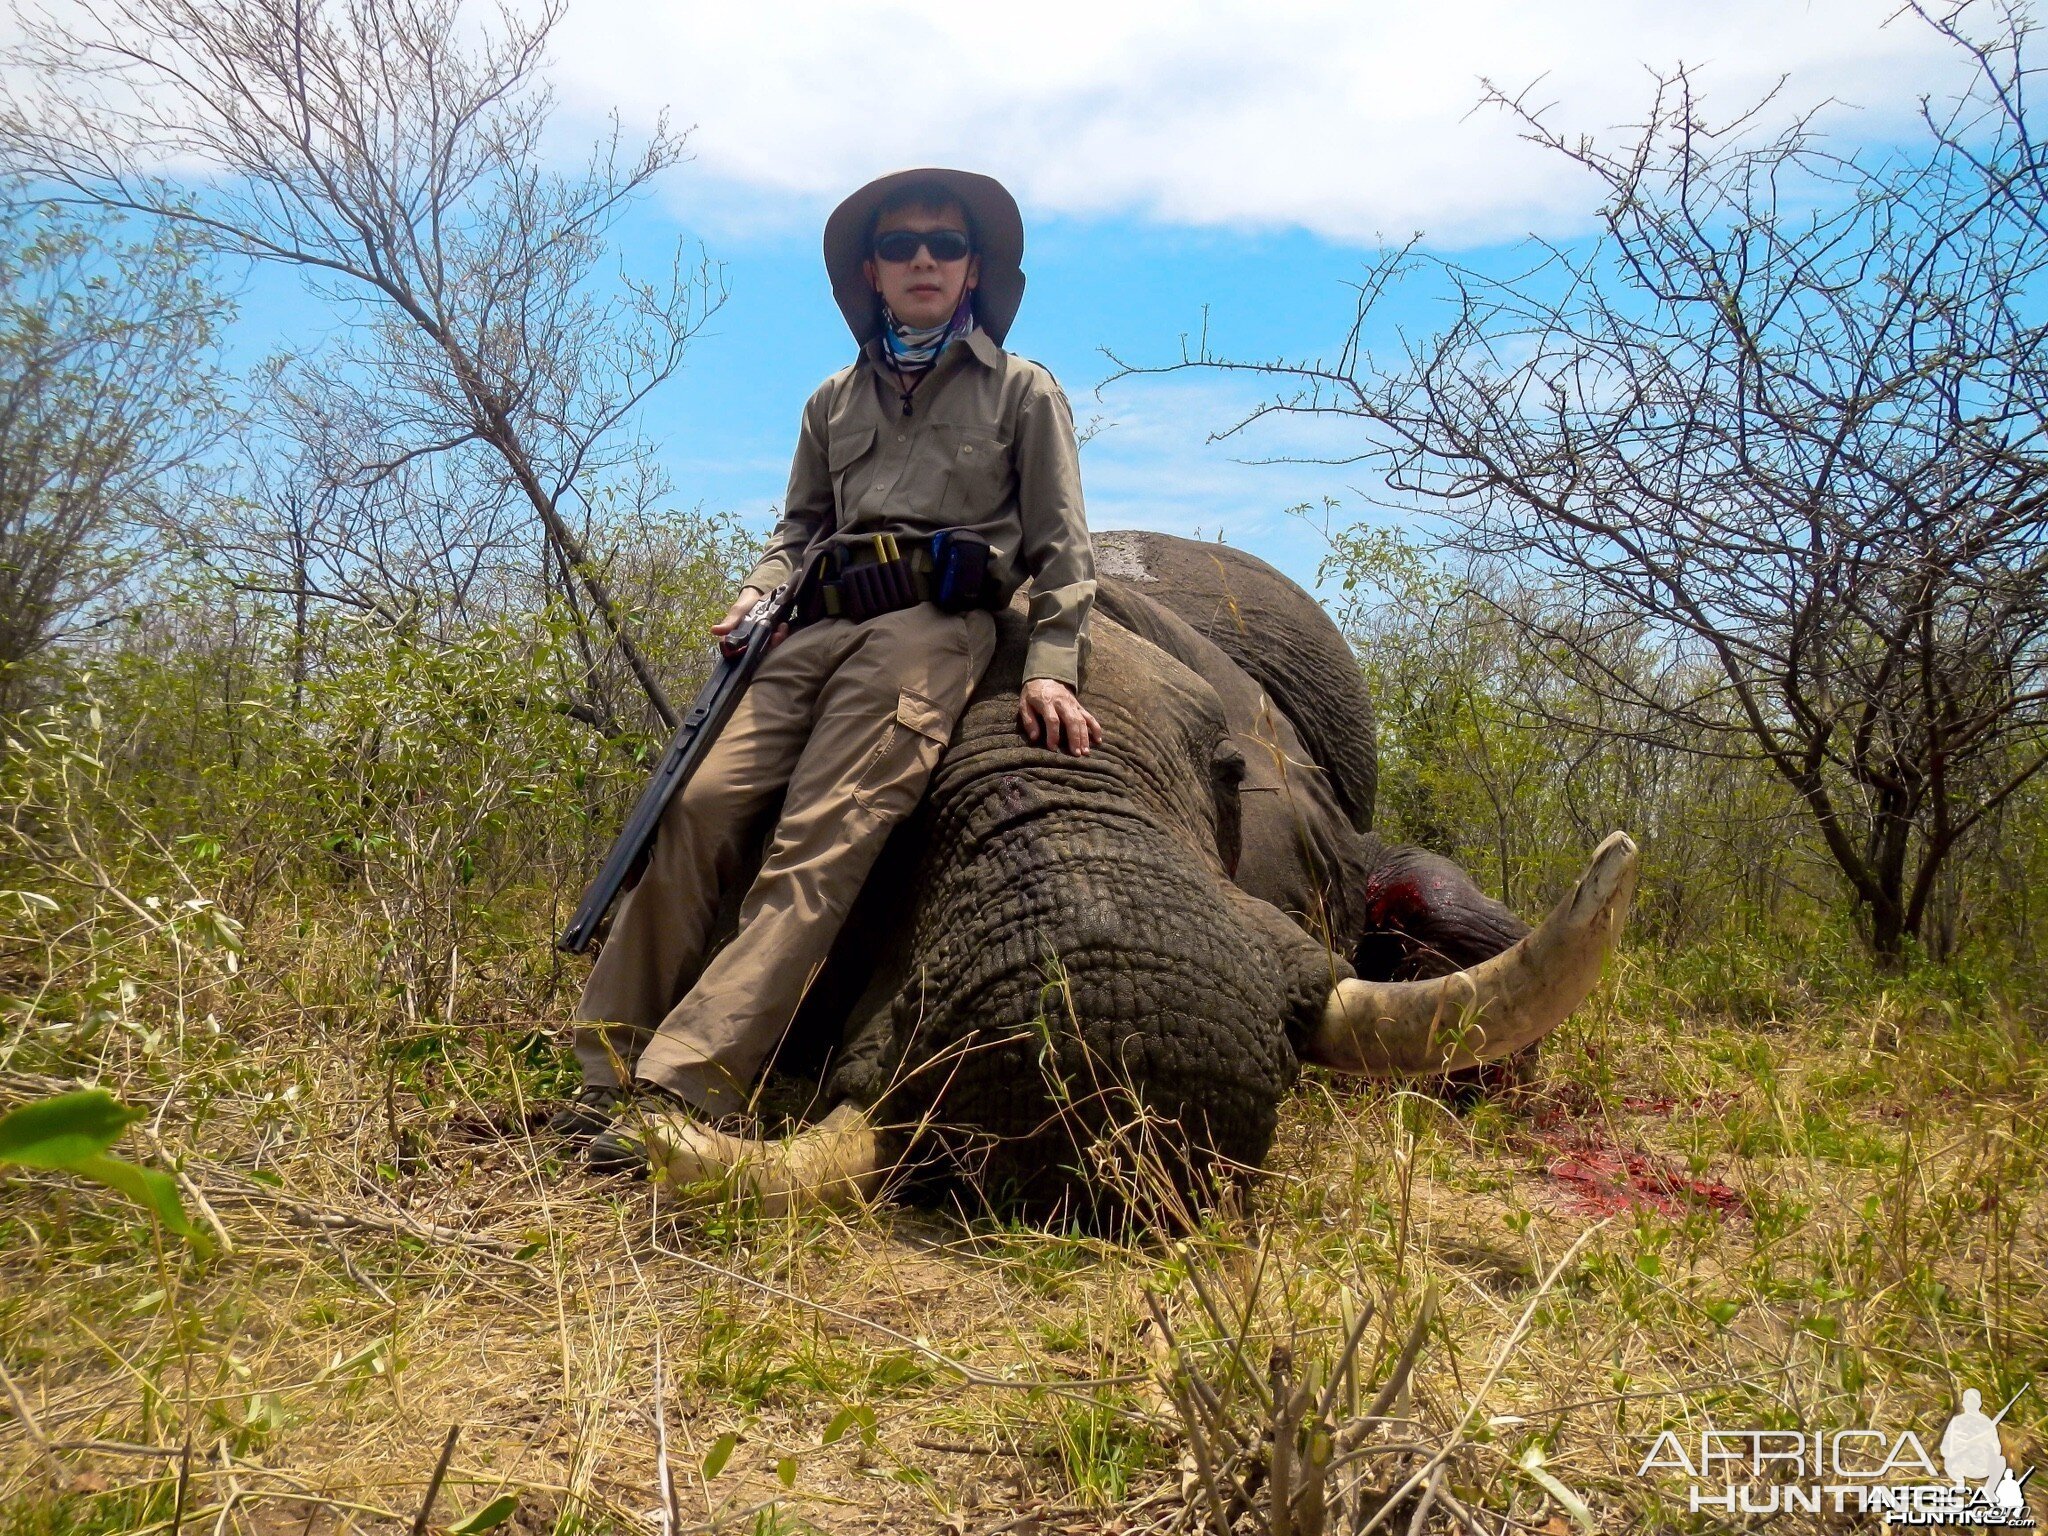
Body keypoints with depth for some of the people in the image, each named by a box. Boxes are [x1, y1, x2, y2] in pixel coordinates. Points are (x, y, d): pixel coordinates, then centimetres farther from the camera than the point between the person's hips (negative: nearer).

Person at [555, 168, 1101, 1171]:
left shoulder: (1021, 392, 16)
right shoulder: (836, 401, 28)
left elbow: (1060, 548, 9)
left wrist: (1051, 670, -7)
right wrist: (756, 594, 8)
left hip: (929, 629, -4)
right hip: (814, 629, 5)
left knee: (816, 852, -20)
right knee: (699, 806, -15)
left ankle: (680, 1095, -27)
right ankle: (609, 1074, -11)